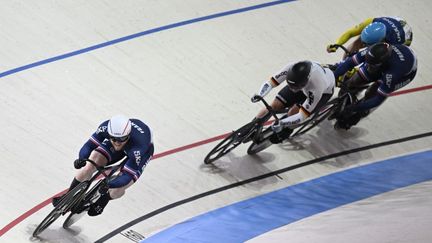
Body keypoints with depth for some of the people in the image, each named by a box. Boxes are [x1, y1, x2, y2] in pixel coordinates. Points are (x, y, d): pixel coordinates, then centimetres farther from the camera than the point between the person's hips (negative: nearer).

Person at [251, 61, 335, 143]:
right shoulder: (291, 68, -38)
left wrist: (281, 123, -51)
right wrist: (259, 95, -49)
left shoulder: (316, 86, -46)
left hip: (324, 91, -4)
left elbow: (302, 116, -39)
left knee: (294, 111, -22)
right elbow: (269, 83, -29)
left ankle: (286, 131, 12)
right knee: (274, 105, -8)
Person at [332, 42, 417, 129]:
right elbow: (350, 62, -27)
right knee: (354, 81, -5)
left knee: (370, 94, -16)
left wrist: (355, 108, -36)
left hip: (407, 72, -5)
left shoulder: (391, 75, -46)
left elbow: (379, 99, -36)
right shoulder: (372, 52, -36)